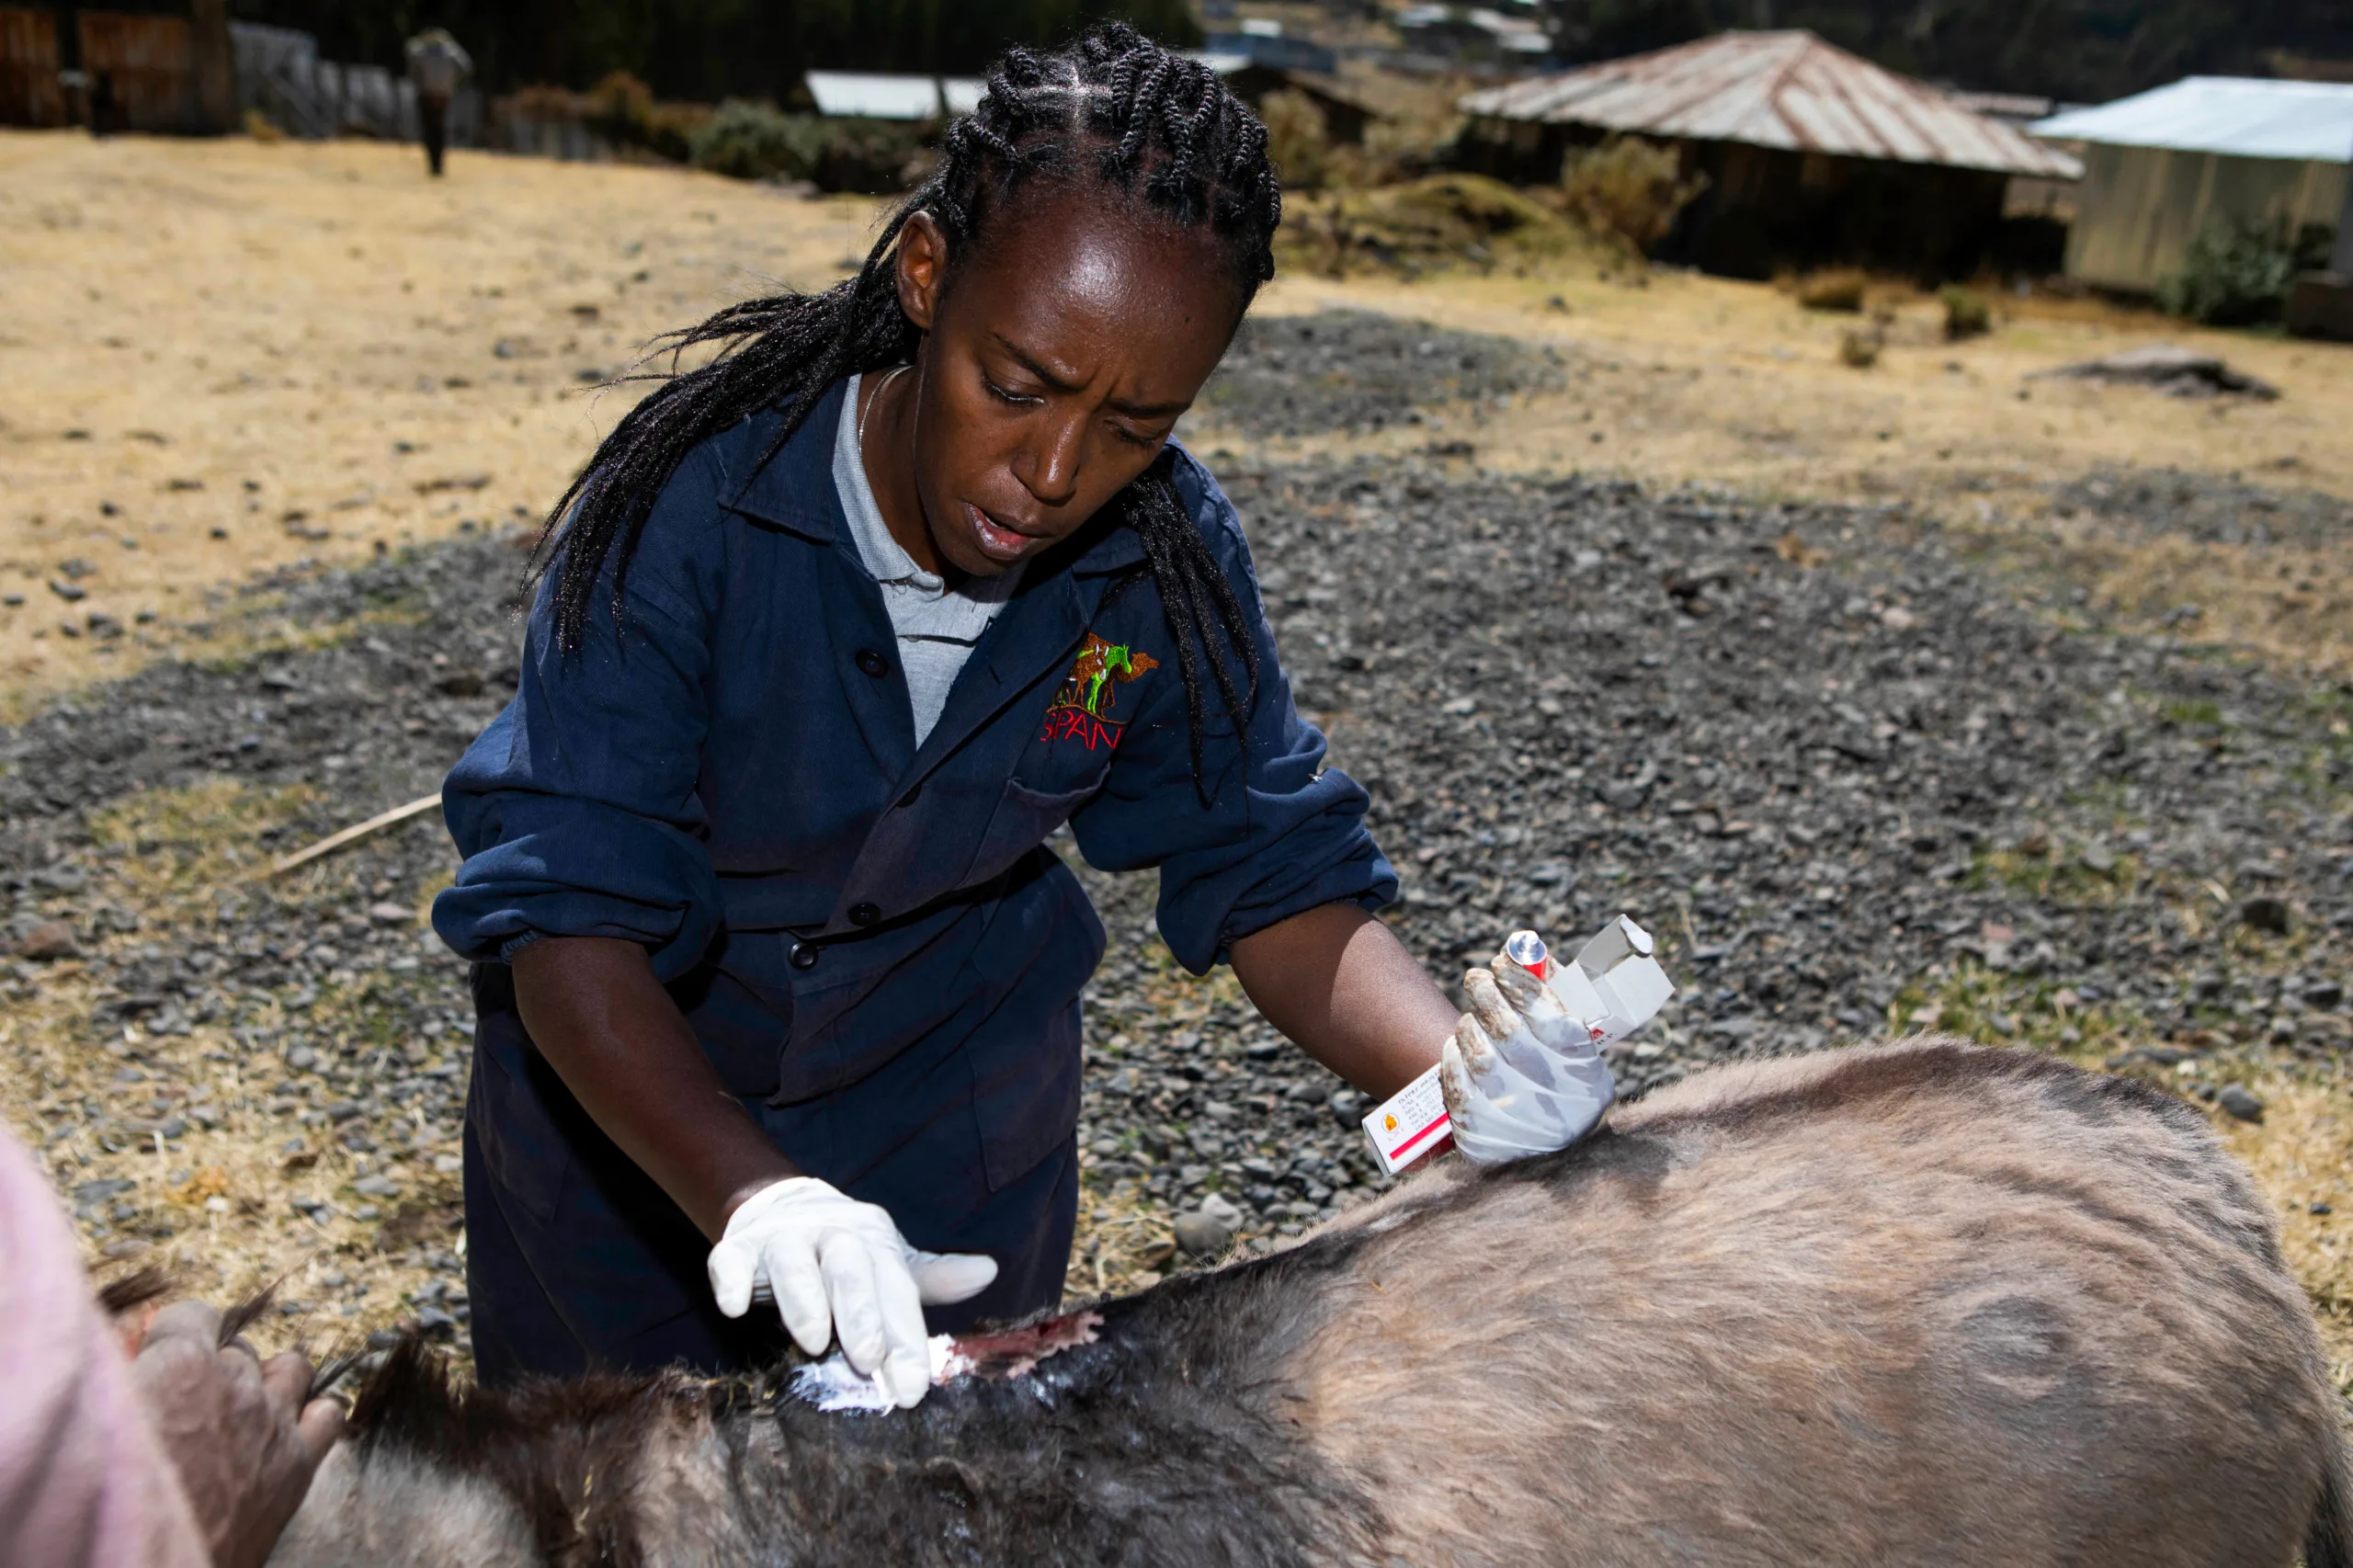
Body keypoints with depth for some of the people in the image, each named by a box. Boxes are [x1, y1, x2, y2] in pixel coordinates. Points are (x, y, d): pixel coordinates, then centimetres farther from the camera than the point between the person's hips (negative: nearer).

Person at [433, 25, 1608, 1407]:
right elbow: (567, 915, -32)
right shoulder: (690, 500, -30)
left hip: (956, 1093, 2)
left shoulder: (1168, 556, -20)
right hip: (629, 1087, -1)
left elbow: (1275, 875, -15)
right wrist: (754, 1193, -48)